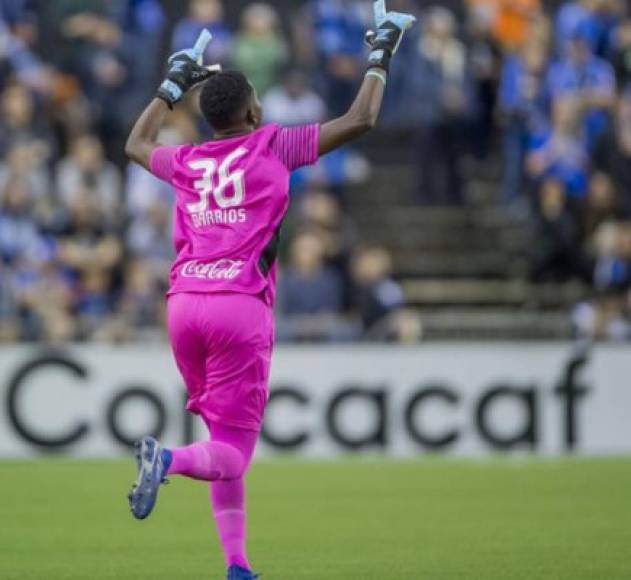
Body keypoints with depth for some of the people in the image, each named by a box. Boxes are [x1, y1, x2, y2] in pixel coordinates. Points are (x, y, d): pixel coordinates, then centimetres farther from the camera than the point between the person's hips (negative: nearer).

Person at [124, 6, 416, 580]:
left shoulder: (186, 162, 15)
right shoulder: (273, 146, 3)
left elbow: (137, 143, 39)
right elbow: (361, 120, 4)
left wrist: (174, 86, 46)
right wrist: (380, 58, 17)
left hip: (184, 306, 5)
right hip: (241, 309, -5)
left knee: (228, 445, 17)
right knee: (232, 454, -6)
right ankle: (170, 460, -38)